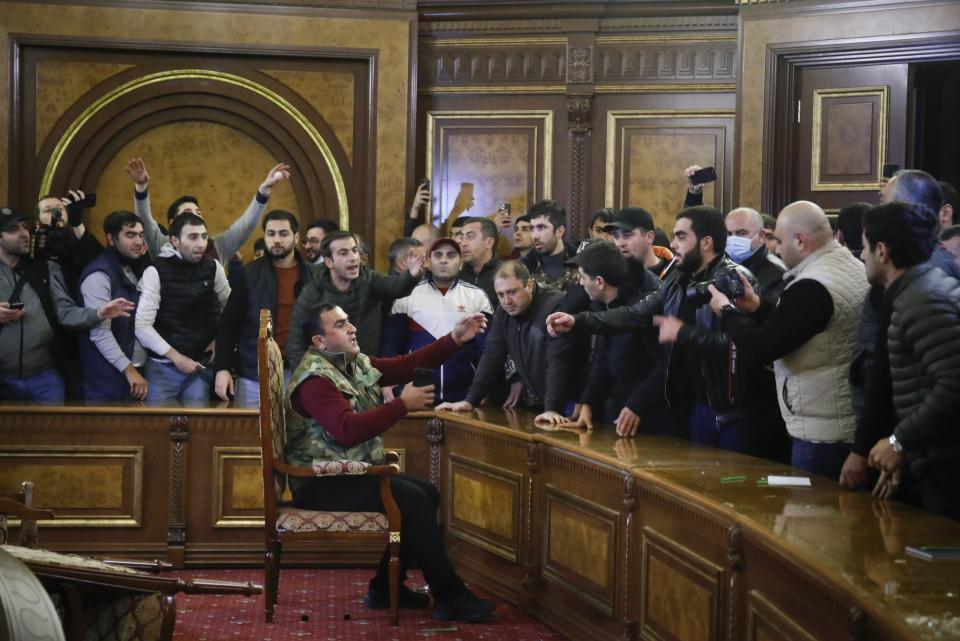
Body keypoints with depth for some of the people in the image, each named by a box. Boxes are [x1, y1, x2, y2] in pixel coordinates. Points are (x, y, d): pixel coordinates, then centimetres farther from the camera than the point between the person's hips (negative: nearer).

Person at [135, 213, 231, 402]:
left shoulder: (213, 268, 1)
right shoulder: (156, 272, -10)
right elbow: (142, 326, -14)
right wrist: (176, 357, -14)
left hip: (200, 365, 3)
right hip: (163, 366, -3)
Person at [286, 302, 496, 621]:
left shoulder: (357, 363, 10)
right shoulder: (315, 379, -19)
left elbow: (407, 365, 7)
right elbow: (348, 430, -31)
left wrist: (454, 340, -4)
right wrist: (403, 404, -26)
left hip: (352, 473, 10)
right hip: (321, 484, -10)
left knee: (426, 492, 3)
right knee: (412, 499, -19)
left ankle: (386, 586, 7)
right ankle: (449, 597, -11)